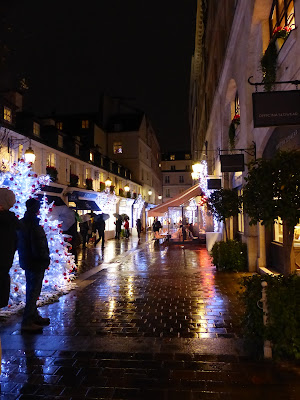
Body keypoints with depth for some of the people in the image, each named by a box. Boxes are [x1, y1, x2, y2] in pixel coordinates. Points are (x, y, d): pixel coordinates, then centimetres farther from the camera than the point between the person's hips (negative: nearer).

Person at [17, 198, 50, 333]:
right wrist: (46, 259, -9)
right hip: (36, 263, -10)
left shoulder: (21, 223, 8)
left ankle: (34, 316, 33)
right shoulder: (34, 226, -22)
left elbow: (18, 243, 16)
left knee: (31, 290, 19)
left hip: (26, 262, 10)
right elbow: (38, 247, -24)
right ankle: (27, 322, 5)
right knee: (34, 291, -1)